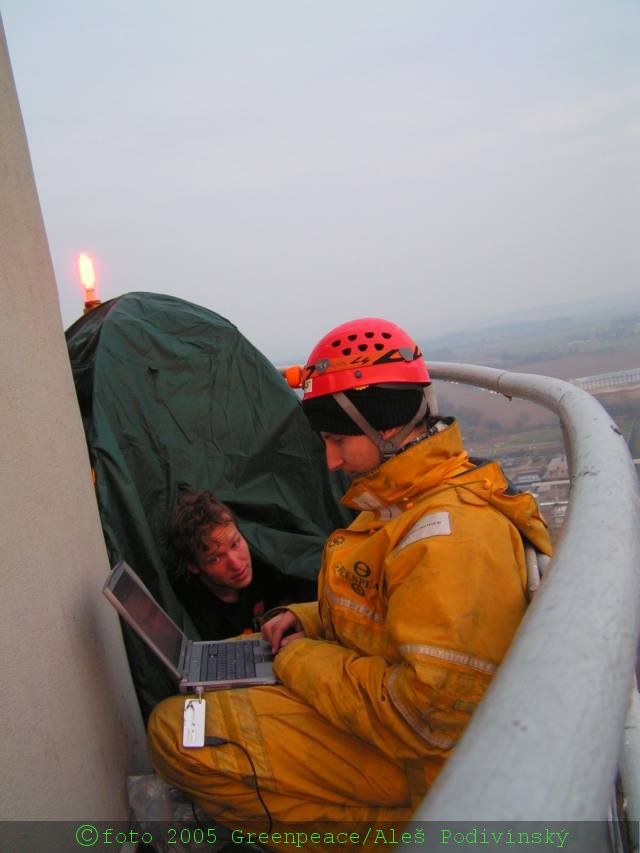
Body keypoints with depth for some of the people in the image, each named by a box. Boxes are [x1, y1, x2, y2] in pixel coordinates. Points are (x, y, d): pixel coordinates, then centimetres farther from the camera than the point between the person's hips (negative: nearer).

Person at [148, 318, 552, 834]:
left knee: (175, 732, -16)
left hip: (408, 759, -10)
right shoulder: (404, 505, 4)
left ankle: (380, 833, -4)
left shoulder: (449, 534, -29)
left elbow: (426, 717, -31)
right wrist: (306, 619, 2)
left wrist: (301, 661, -19)